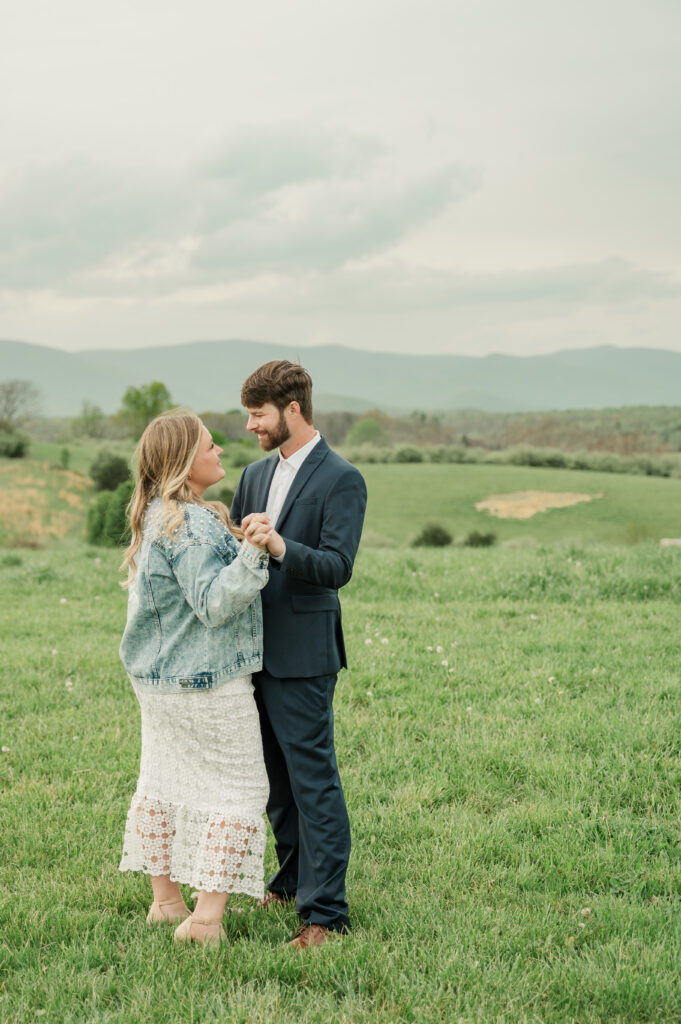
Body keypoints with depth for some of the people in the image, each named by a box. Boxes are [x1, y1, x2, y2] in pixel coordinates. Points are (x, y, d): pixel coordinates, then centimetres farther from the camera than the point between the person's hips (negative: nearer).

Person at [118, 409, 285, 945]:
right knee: (239, 789, 1)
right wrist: (252, 554, -39)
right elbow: (214, 604, -27)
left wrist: (243, 545, 28)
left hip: (157, 676, 10)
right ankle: (207, 917, -1)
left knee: (162, 781, 17)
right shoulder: (192, 526, -24)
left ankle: (165, 899, 28)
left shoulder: (155, 516, 9)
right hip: (207, 681, -10)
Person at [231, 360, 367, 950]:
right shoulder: (256, 475, 14)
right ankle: (293, 879, 33)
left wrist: (280, 547, -35)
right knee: (276, 776, 18)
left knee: (313, 779, -5)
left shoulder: (341, 480, -10)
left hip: (303, 654, -8)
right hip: (256, 650, 8)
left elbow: (337, 567, -20)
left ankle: (325, 911, 0)